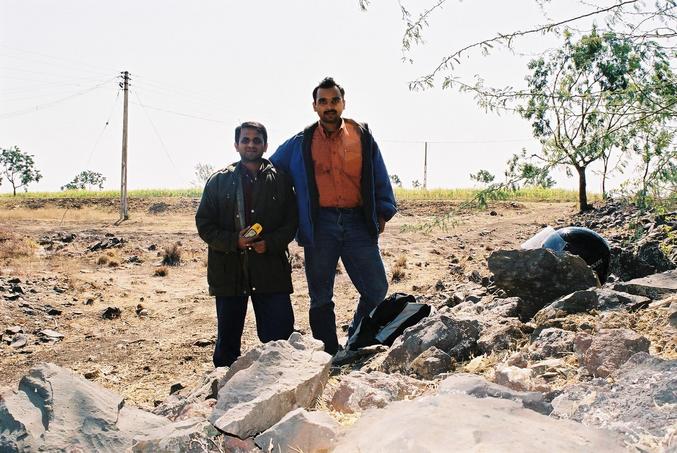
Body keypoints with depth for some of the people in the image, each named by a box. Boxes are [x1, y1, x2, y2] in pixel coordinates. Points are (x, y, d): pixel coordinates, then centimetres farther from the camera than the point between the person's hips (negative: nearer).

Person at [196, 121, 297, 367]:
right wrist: (234, 241, -12)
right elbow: (204, 224, 3)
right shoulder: (219, 180, 7)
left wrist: (270, 243, -13)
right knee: (227, 338, 12)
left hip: (271, 270, 0)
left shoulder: (280, 180, 7)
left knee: (280, 334, -2)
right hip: (229, 271, 1)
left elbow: (291, 222, 5)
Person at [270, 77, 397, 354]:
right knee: (321, 298, 6)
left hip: (357, 223, 1)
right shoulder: (300, 143, 8)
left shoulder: (363, 136, 9)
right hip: (319, 225, 0)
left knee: (377, 289, 0)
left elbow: (380, 178, 13)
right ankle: (330, 357, 19)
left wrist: (382, 212, 9)